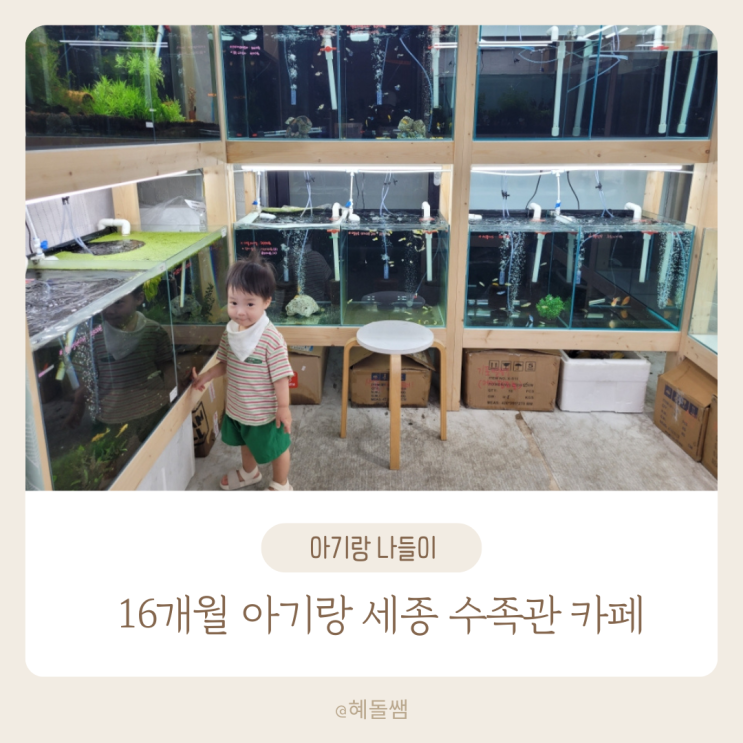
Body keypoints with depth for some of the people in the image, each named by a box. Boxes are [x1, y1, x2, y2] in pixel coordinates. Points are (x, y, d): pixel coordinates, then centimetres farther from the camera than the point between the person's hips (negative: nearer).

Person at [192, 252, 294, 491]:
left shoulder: (271, 338, -30)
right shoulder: (231, 330, -8)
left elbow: (280, 375, -24)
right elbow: (225, 362, 6)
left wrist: (283, 407, -19)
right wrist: (207, 376, -7)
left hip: (265, 411, -7)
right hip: (237, 406, 7)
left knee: (276, 448, 17)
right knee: (245, 442, 32)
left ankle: (281, 484, 41)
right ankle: (249, 472, 59)